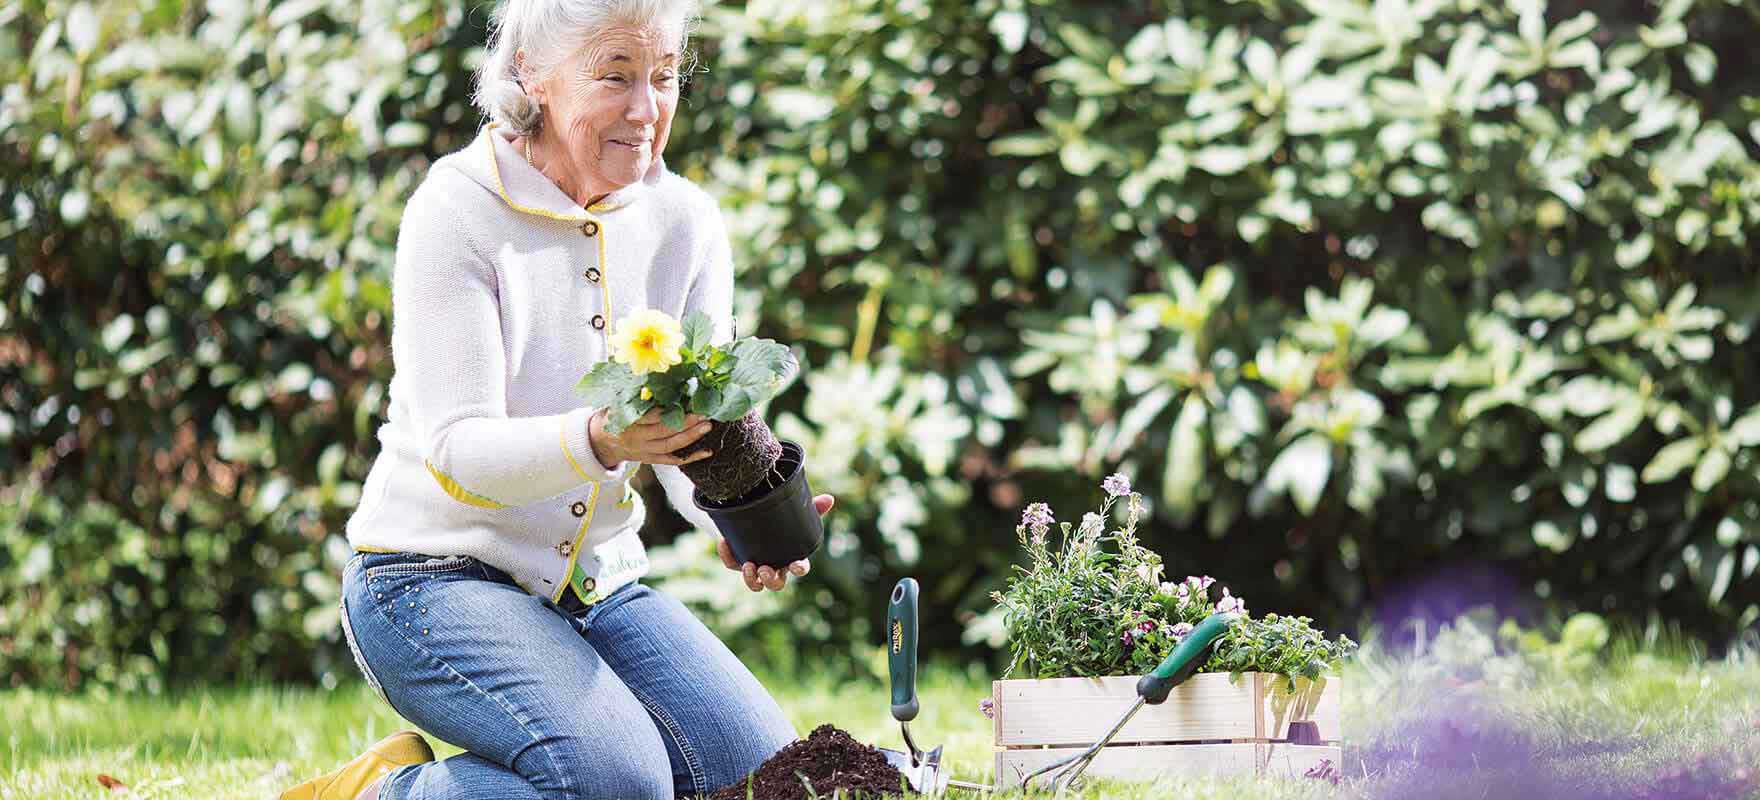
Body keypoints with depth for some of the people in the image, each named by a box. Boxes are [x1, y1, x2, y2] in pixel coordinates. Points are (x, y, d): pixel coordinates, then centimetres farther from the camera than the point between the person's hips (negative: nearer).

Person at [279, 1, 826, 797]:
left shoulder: (685, 222, 3)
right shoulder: (458, 210, -14)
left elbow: (700, 433, -3)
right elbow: (456, 451, -22)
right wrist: (597, 442, -42)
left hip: (600, 583, 6)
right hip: (434, 576, -6)